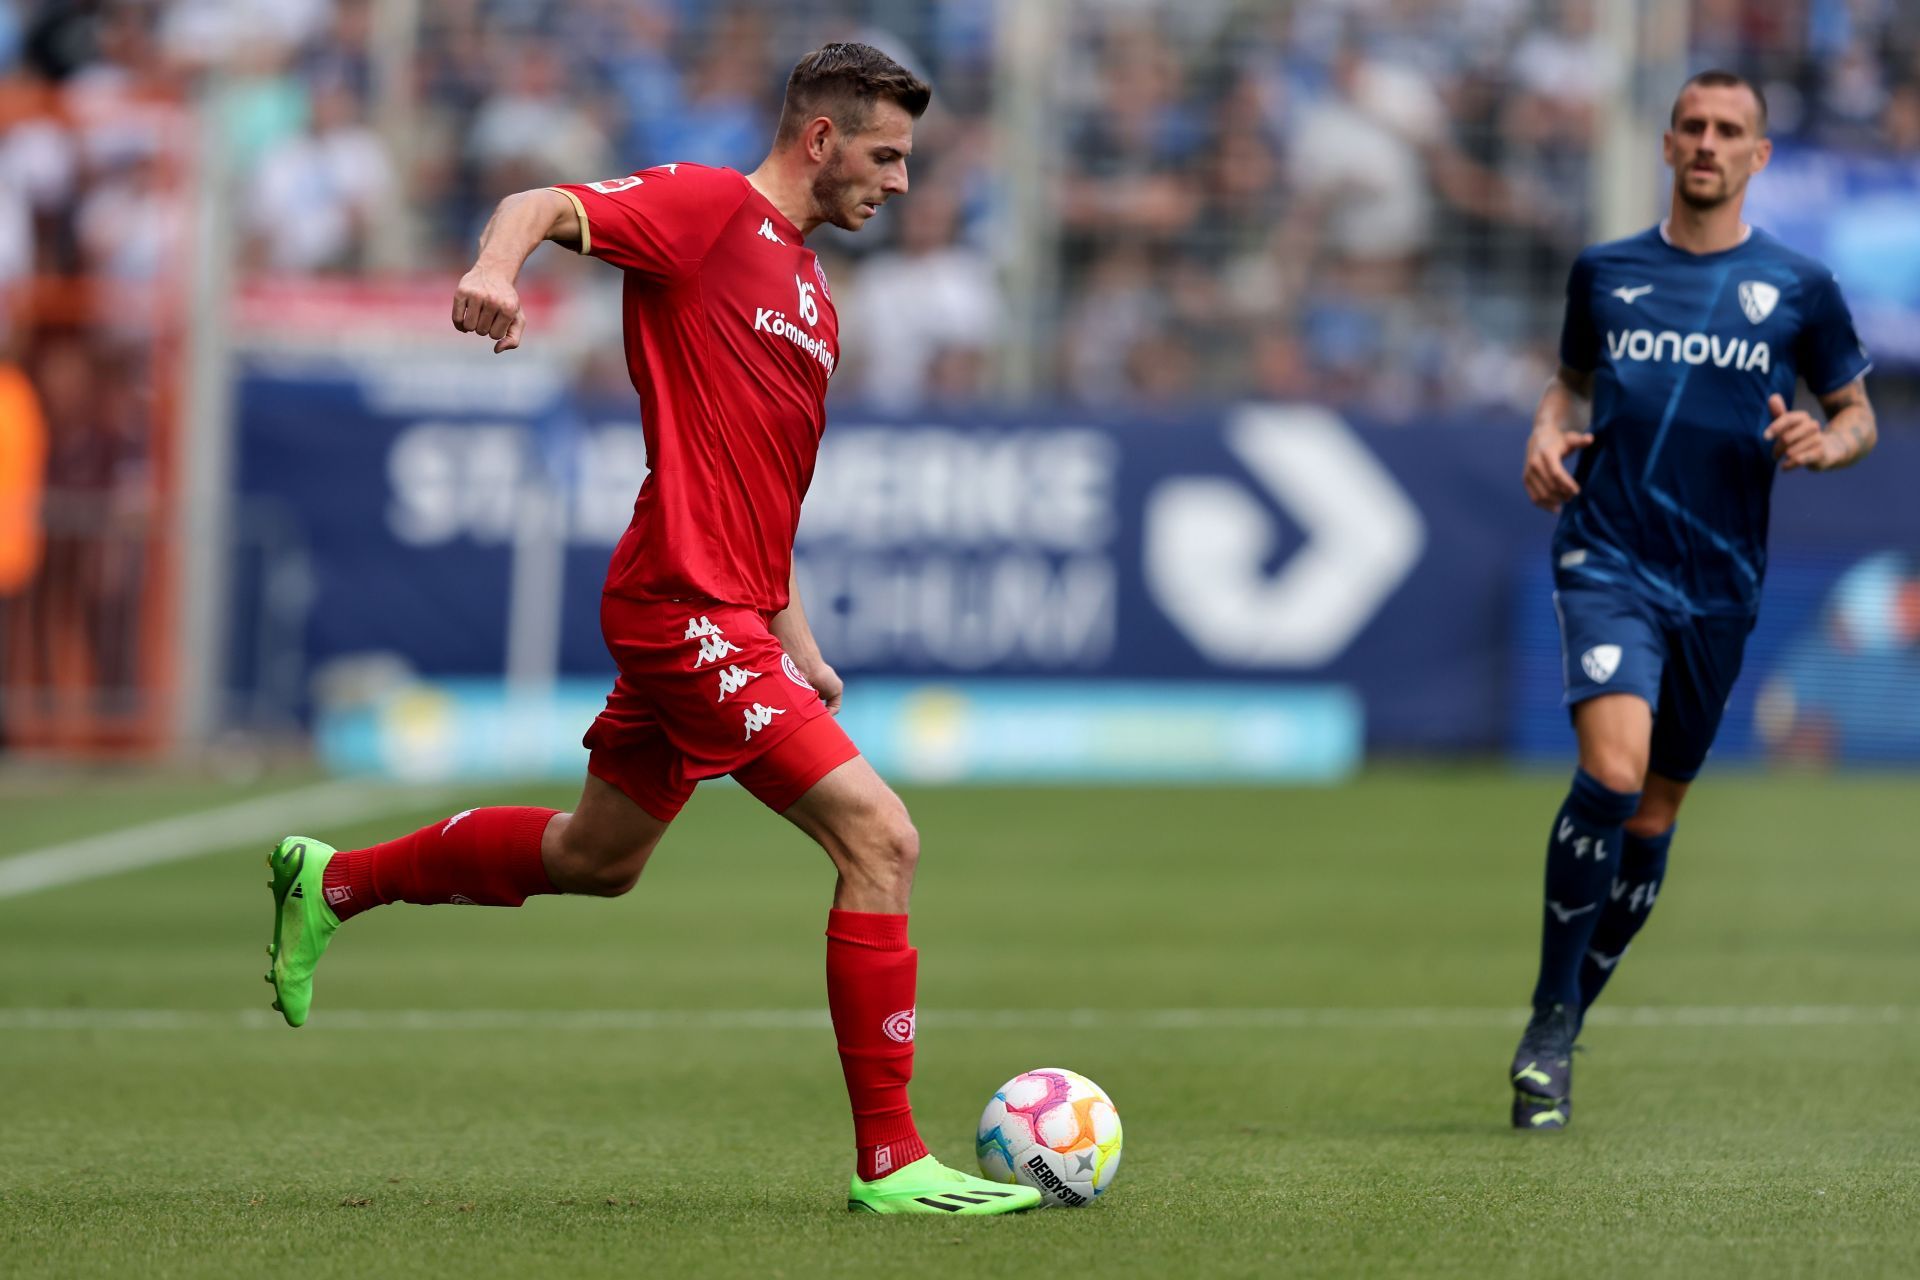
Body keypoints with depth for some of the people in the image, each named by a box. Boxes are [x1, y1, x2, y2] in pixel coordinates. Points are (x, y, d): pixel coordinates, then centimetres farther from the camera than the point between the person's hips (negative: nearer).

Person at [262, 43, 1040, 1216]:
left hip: (727, 612, 10)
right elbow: (545, 207, -21)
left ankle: (332, 883, 42)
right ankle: (891, 1161, -11)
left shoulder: (812, 298, 21)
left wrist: (798, 645, 22)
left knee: (597, 857, 24)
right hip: (689, 605, -10)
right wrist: (499, 263, -44)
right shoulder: (710, 208, -7)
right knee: (880, 838, -15)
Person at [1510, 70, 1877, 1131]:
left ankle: (1566, 1022, 25)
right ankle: (1548, 1022, -11)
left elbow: (1856, 414, 12)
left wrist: (1826, 444, -10)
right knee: (1611, 773, -22)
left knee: (1654, 813, 8)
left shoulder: (1797, 287, 3)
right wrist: (1547, 433, 2)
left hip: (1719, 584, 2)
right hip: (1609, 558, -2)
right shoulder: (1605, 273, 7)